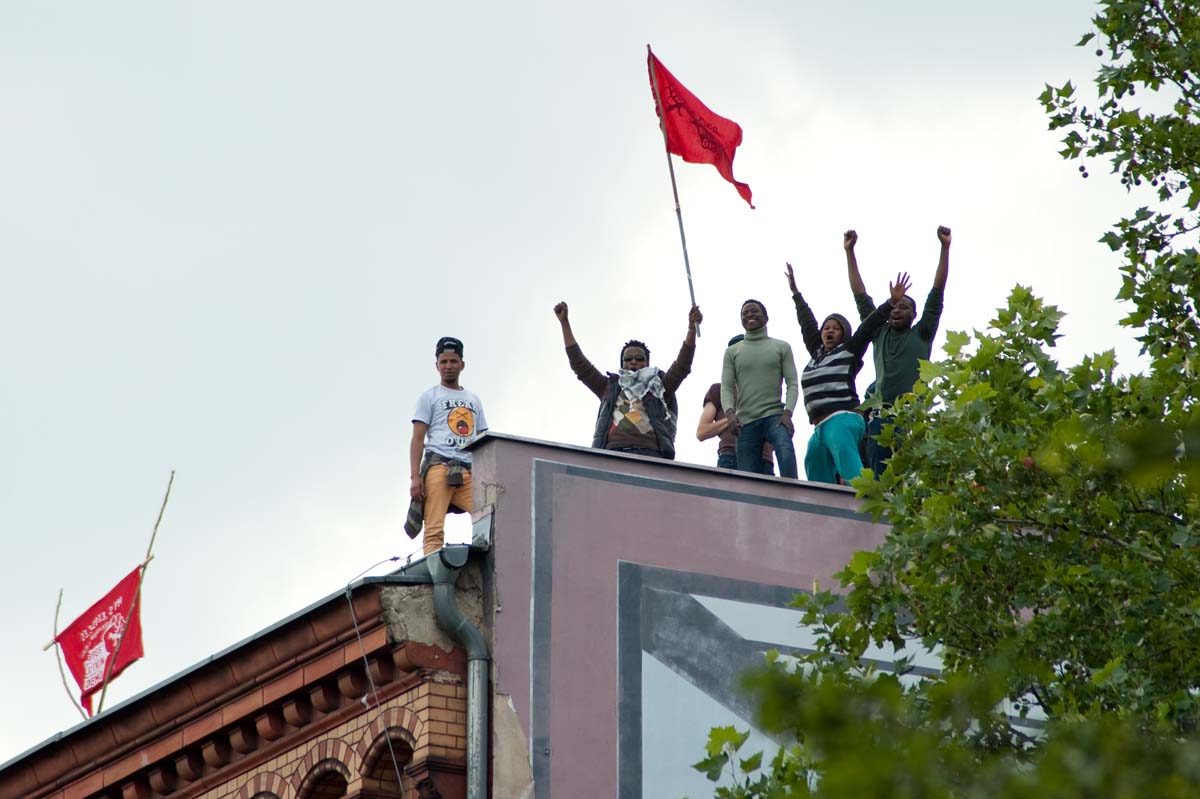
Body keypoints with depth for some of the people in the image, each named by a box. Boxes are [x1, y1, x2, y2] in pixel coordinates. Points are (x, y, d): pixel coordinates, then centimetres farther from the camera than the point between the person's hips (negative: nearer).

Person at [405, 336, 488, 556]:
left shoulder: (473, 400, 27)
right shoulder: (430, 397, 13)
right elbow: (417, 439, 5)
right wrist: (415, 478, -8)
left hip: (470, 472, 4)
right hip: (439, 466, -4)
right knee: (435, 530, -15)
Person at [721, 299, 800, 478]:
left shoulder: (782, 347, 14)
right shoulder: (732, 352, 17)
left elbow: (792, 383, 6)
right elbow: (726, 387, 9)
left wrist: (788, 412, -11)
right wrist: (730, 412, -12)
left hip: (774, 415, -2)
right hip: (745, 421, 2)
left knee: (785, 449, -33)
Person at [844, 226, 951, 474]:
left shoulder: (921, 335, 13)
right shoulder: (879, 333, 21)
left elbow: (937, 292, 9)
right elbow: (860, 296, 23)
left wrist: (945, 247, 5)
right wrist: (849, 252, 22)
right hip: (881, 416, 3)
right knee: (879, 480, -6)